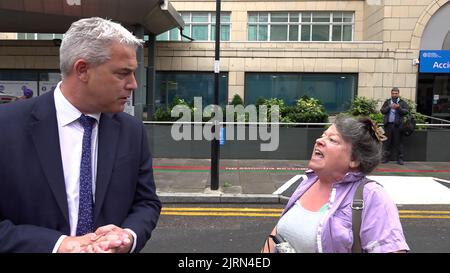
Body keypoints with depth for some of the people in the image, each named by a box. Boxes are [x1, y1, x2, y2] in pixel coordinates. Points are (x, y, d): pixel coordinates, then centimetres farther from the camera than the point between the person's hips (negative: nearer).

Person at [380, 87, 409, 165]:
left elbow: (406, 111, -4)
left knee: (398, 142, -1)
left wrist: (398, 107, -19)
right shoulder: (387, 102, 16)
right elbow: (382, 110, 3)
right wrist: (389, 107, -12)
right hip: (388, 125, 2)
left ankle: (399, 158, 3)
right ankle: (386, 157, 11)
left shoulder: (402, 103, 9)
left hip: (398, 125, -2)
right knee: (387, 142, 5)